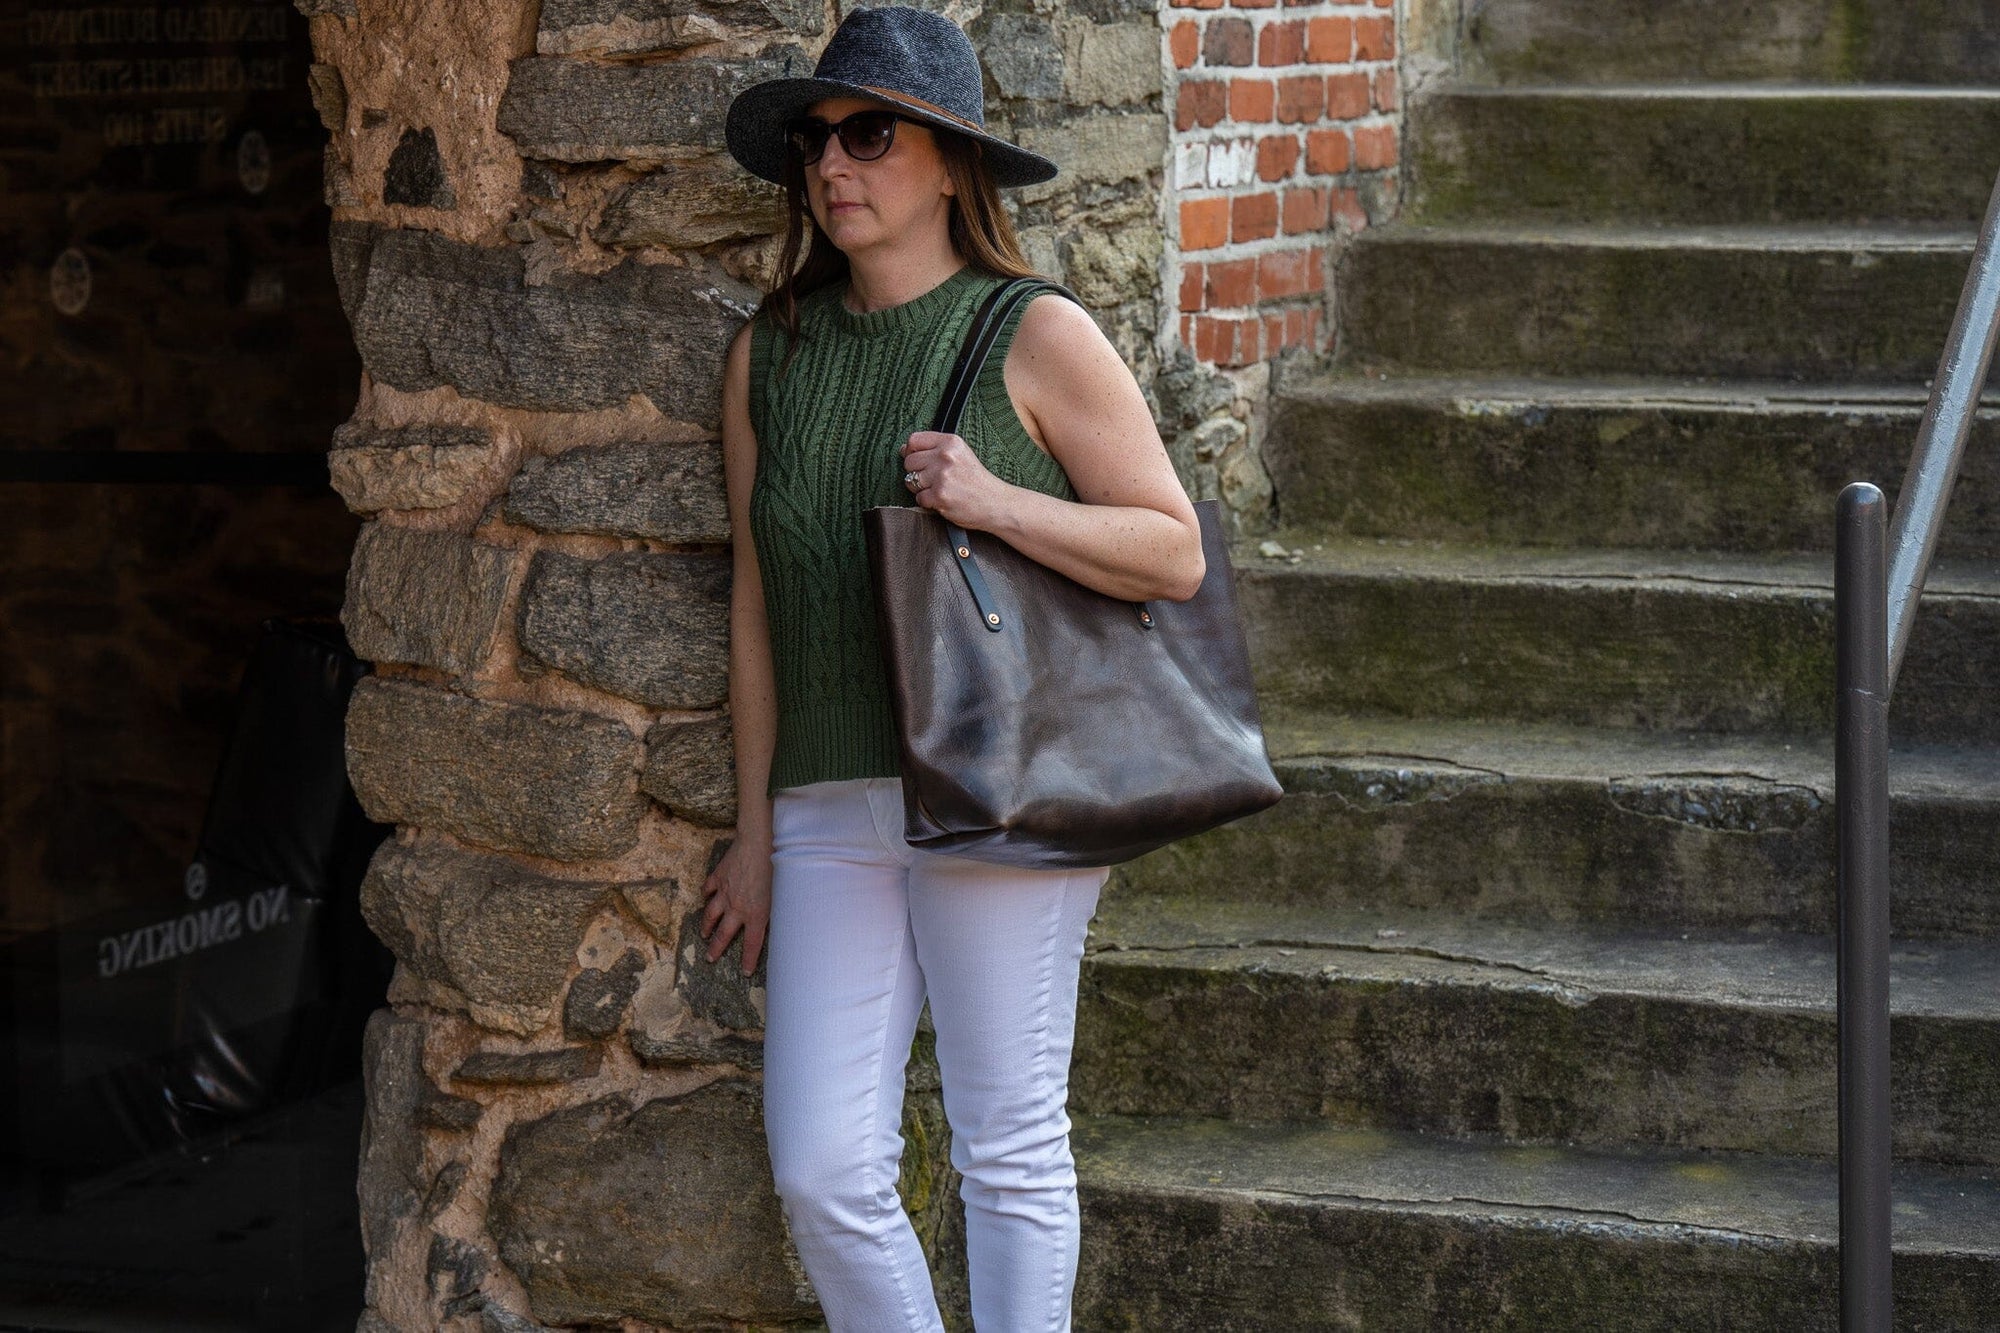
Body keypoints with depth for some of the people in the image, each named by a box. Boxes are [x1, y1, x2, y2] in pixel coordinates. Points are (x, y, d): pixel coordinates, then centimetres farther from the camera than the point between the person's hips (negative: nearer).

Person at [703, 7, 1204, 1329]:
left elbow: (1176, 553, -2)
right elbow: (758, 598, 15)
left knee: (1011, 1146, 3)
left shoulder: (1035, 338, -2)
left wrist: (997, 503, -17)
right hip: (830, 809, 4)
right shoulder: (772, 352, 11)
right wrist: (757, 827, 14)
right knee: (821, 1169, -1)